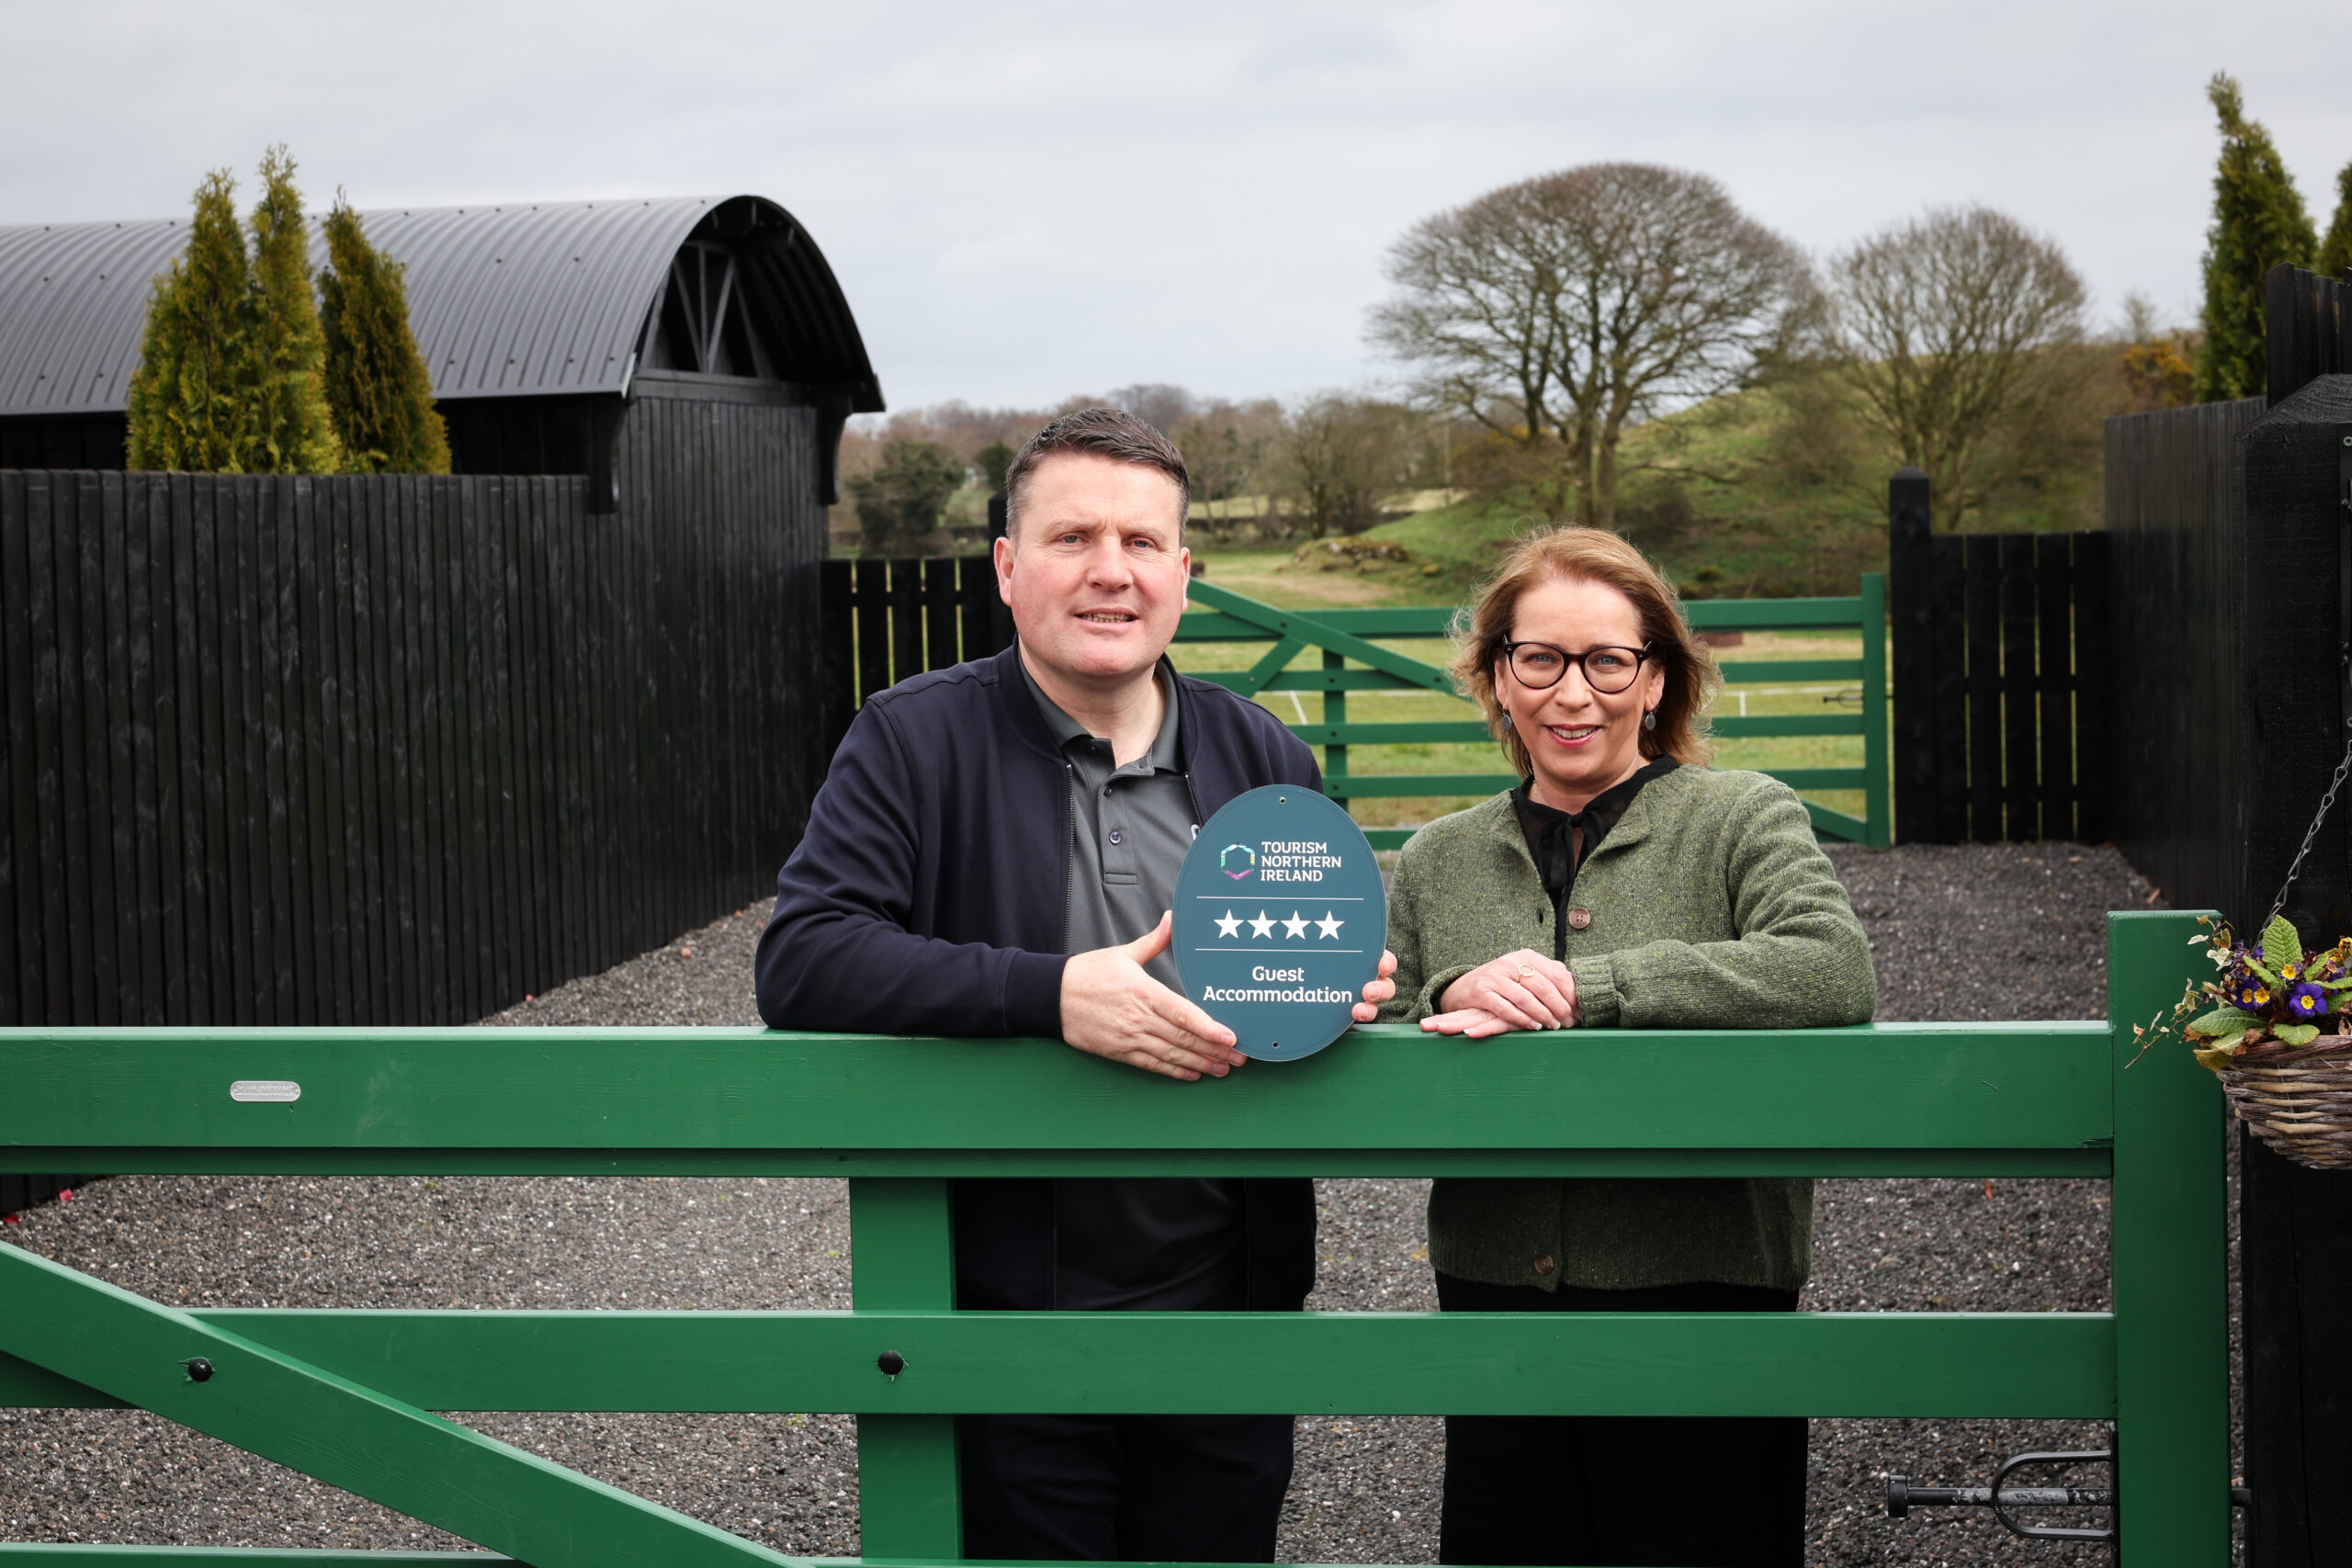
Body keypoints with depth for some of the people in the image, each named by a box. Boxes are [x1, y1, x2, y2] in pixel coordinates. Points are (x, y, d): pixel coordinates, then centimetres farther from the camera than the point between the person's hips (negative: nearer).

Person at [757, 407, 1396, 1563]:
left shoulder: (1265, 760, 8)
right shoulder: (915, 742, -4)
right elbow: (800, 962, -15)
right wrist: (1049, 993, -26)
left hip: (1228, 1322, 4)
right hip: (1007, 1326, -3)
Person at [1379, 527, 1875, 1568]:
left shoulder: (1741, 820, -2)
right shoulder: (1435, 862, 9)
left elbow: (1835, 974, -21)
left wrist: (1579, 992, -21)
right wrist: (1453, 1000, -14)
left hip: (1702, 1309, -3)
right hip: (1494, 1312, 3)